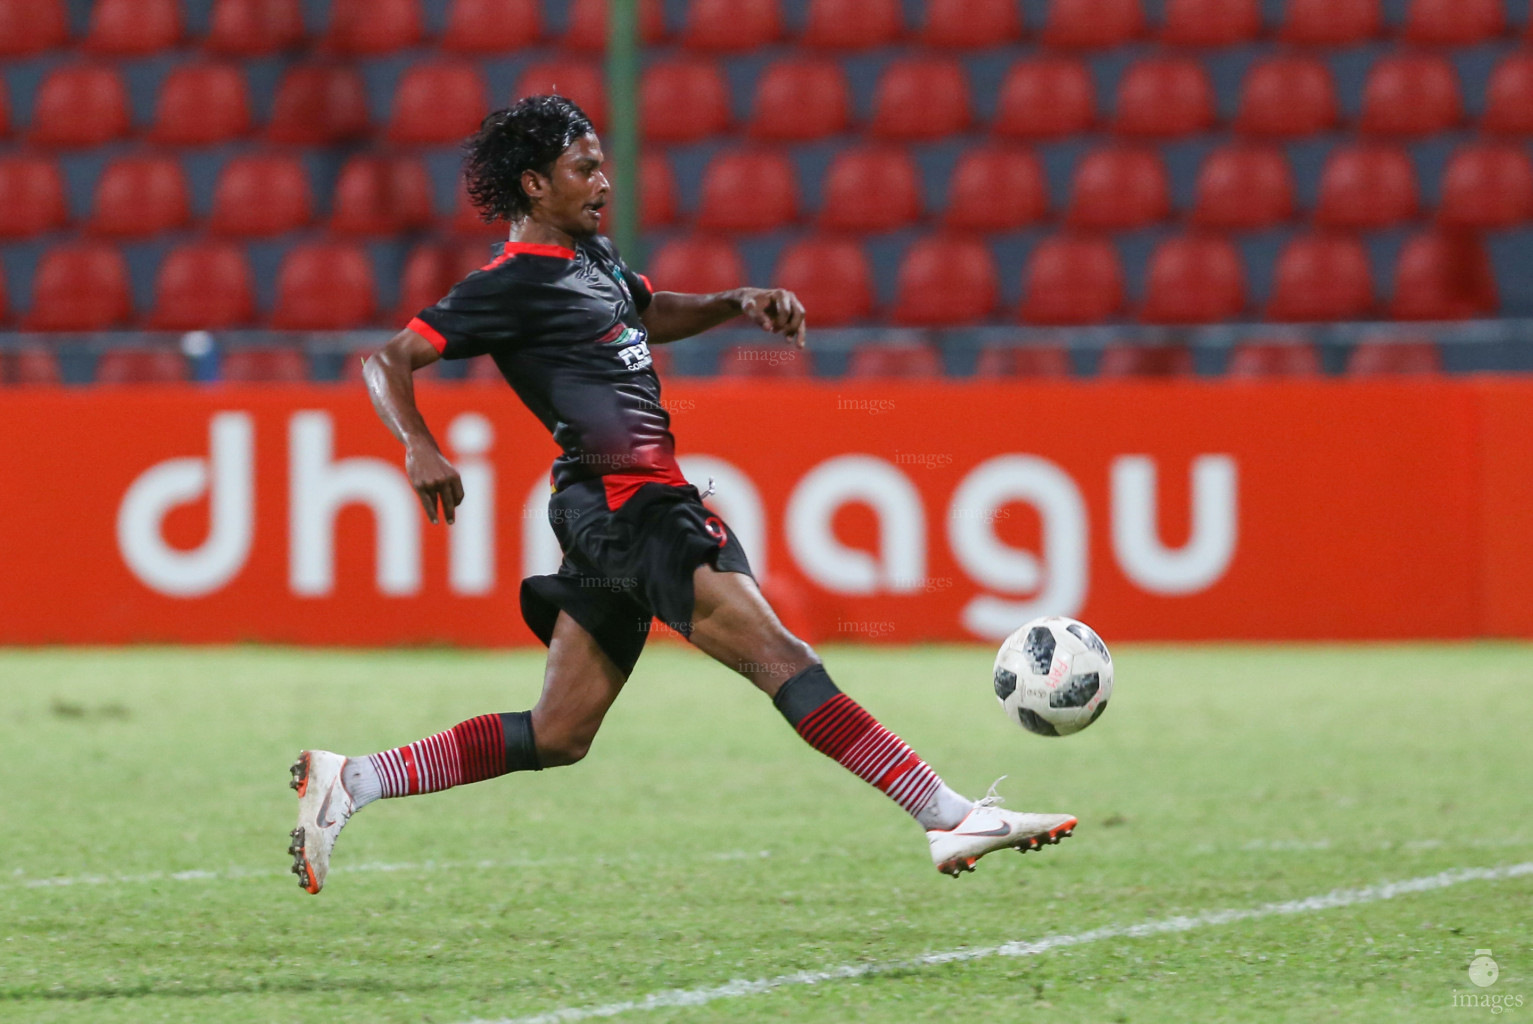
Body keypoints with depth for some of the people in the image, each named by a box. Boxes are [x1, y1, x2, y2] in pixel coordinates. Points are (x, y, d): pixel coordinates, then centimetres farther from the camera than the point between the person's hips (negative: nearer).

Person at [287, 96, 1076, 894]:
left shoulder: (590, 255, 18)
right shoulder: (511, 285, -8)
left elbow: (649, 314, 37)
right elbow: (387, 362, -10)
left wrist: (739, 304, 20)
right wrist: (420, 449, -28)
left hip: (626, 516, 10)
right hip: (623, 504, -10)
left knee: (557, 738, 10)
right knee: (777, 655, -15)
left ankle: (350, 782, 10)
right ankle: (950, 818, -21)